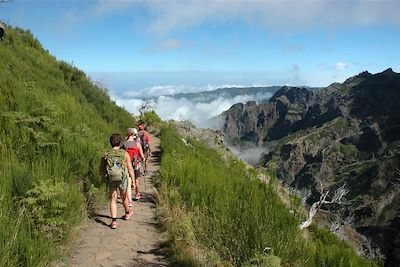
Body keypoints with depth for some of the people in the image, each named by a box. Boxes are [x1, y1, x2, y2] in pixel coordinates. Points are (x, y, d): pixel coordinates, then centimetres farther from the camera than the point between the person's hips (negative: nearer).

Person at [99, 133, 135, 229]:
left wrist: (105, 178, 21)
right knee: (124, 197, 22)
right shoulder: (125, 153, -5)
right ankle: (127, 212, 45)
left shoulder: (106, 154, 0)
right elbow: (130, 169, -7)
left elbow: (101, 170, 4)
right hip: (123, 179, 0)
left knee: (113, 200, 6)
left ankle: (114, 221, -4)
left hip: (111, 180, 0)